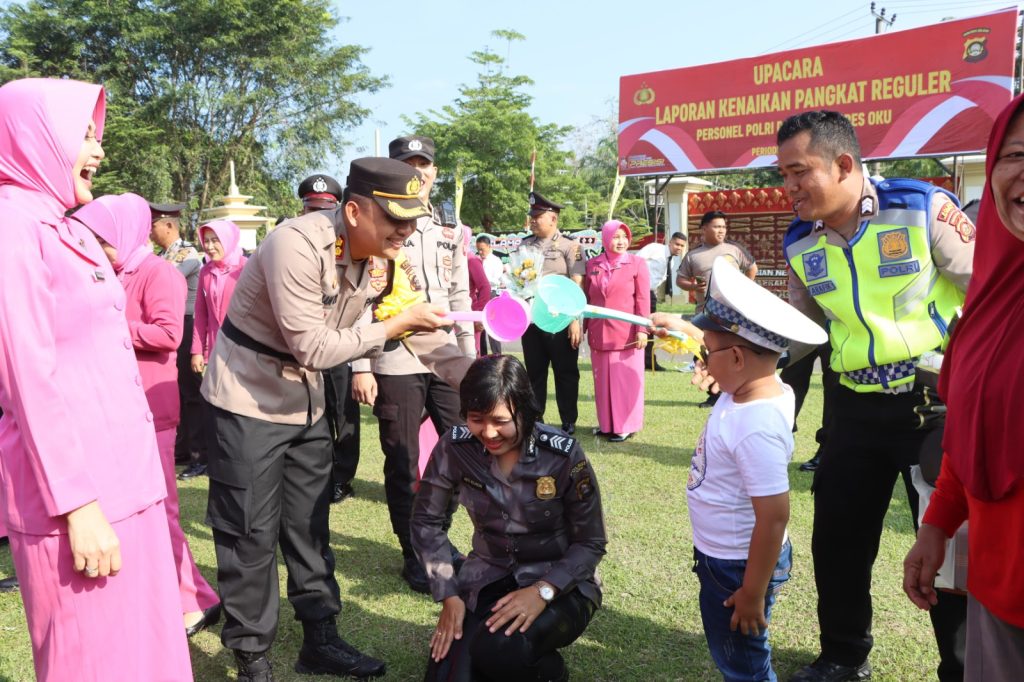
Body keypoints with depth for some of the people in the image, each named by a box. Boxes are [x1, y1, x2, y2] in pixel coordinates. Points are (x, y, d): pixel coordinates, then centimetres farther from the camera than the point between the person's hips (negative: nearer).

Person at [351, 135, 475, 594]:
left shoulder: (450, 232, 13)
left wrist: (471, 361, 12)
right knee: (402, 462, 5)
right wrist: (360, 368, -12)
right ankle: (413, 555, 21)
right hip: (395, 365, -4)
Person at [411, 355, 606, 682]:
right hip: (486, 580, 3)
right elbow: (425, 521, -1)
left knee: (499, 648, -31)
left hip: (559, 584, -2)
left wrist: (543, 591, -25)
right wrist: (449, 596, -9)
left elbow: (592, 543, -11)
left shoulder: (563, 454, -21)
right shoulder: (455, 447, -13)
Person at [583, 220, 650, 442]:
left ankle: (626, 425, 11)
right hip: (599, 334, 4)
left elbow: (643, 299, -6)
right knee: (602, 380, 10)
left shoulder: (637, 263, -2)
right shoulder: (592, 265, 7)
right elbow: (586, 298, 11)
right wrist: (581, 327, 9)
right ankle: (606, 423, 22)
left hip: (626, 333, -3)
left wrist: (642, 330, -12)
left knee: (626, 380, 2)